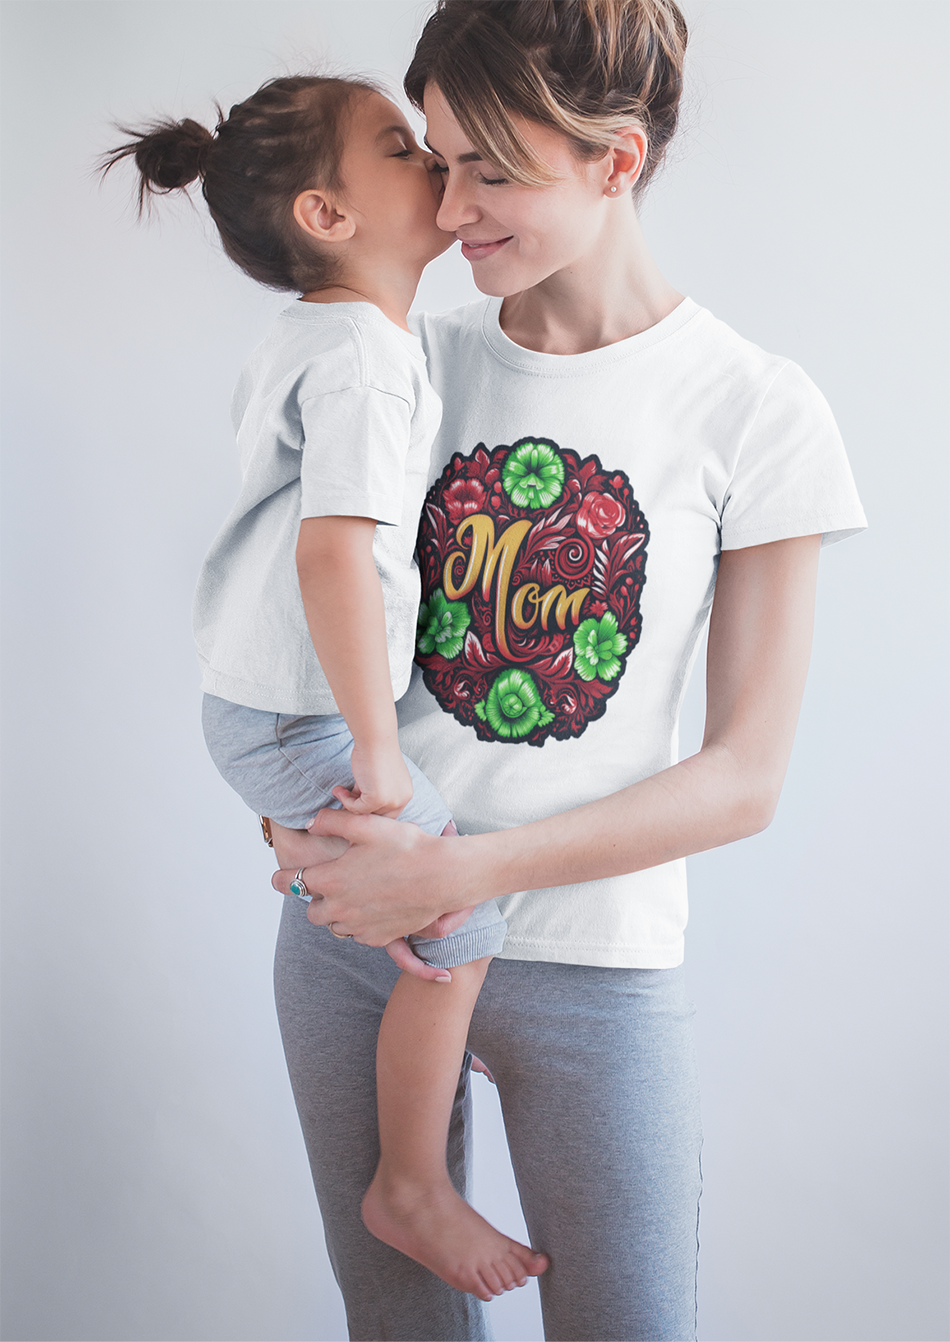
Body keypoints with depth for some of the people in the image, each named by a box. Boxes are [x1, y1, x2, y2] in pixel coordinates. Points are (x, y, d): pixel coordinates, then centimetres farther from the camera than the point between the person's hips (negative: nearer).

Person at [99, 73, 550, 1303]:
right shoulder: (366, 358, -23)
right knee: (458, 921, -5)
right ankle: (412, 1187, 8)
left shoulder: (295, 342, 10)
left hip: (253, 702, 10)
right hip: (303, 722, -10)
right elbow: (334, 550, -34)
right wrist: (374, 751, -28)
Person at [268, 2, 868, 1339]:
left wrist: (463, 870, -18)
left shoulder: (757, 411, -8)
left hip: (595, 963, -3)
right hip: (352, 929, 3)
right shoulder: (416, 362, 2)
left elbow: (745, 779, -9)